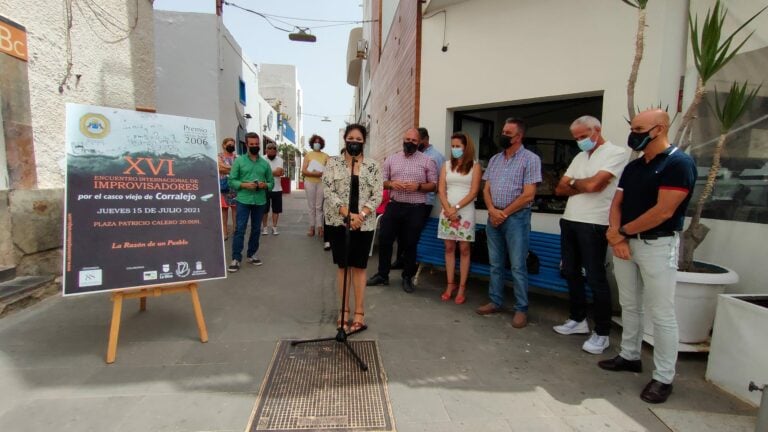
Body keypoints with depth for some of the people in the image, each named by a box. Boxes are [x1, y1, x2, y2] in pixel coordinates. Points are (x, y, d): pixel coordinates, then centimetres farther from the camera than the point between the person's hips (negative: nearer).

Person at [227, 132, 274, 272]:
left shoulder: (265, 163, 8)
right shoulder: (239, 161, 0)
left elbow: (271, 182, 11)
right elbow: (231, 181, -3)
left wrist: (265, 185, -10)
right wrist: (244, 185, -18)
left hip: (260, 201, 3)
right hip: (243, 200, -3)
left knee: (256, 229, 12)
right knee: (240, 229, -4)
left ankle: (251, 255, 25)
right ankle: (236, 258, 2)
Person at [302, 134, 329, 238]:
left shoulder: (325, 156, 6)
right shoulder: (308, 155, 6)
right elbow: (303, 171, -2)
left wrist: (321, 173, -18)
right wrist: (314, 174, -16)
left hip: (321, 182, 0)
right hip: (310, 182, 1)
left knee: (319, 206, 0)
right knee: (311, 206, 4)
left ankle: (319, 227, 2)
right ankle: (312, 227, 8)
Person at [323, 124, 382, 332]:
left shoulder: (373, 166, 4)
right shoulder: (333, 162, 2)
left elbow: (377, 195, -1)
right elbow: (328, 191, -6)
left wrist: (361, 214, -16)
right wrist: (347, 214, -17)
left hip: (364, 224, 0)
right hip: (339, 222, 0)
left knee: (359, 267, 5)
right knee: (343, 266, 8)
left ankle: (359, 314, 13)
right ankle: (344, 311, 19)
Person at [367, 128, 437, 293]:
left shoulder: (427, 161, 1)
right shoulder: (391, 159, 9)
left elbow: (434, 185, 0)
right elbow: (381, 180, 11)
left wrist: (418, 186, -17)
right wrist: (391, 184, -11)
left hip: (415, 209, -2)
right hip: (394, 206, 3)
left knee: (410, 244, 6)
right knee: (384, 239, 5)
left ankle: (407, 277, 23)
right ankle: (382, 274, 22)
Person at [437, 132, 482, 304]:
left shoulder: (475, 166, 2)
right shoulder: (446, 165, 10)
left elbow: (473, 192, -6)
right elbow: (441, 190, 3)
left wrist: (457, 208, -15)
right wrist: (448, 209, -12)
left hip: (465, 212, -3)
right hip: (447, 211, 3)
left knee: (464, 249, 1)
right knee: (449, 248, 6)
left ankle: (462, 288, 7)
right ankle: (450, 285, 14)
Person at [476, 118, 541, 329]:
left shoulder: (530, 159, -5)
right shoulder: (494, 159, 13)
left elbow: (528, 195, -12)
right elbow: (486, 189, 10)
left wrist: (504, 213, -10)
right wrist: (492, 210, -8)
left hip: (516, 217, -5)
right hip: (494, 217, 6)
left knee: (517, 266, -2)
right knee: (495, 264, 12)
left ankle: (521, 309, 9)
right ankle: (495, 302, 23)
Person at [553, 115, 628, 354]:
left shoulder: (617, 153, -7)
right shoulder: (580, 157, 16)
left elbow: (593, 184, -20)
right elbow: (560, 189, 10)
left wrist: (574, 183, 0)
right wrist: (583, 186, -6)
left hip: (593, 225, -8)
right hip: (569, 222, 8)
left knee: (595, 278, -2)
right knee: (571, 273, 14)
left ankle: (602, 333, 9)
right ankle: (578, 319, 30)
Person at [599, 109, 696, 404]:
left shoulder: (679, 163, -12)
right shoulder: (633, 167, 12)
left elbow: (663, 212, -19)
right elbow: (616, 204, 9)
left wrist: (622, 231, -9)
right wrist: (615, 234, -8)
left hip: (657, 245, -7)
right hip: (624, 243, 8)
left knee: (661, 314, 1)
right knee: (629, 305, 16)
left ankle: (663, 378, 12)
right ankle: (630, 356, 31)